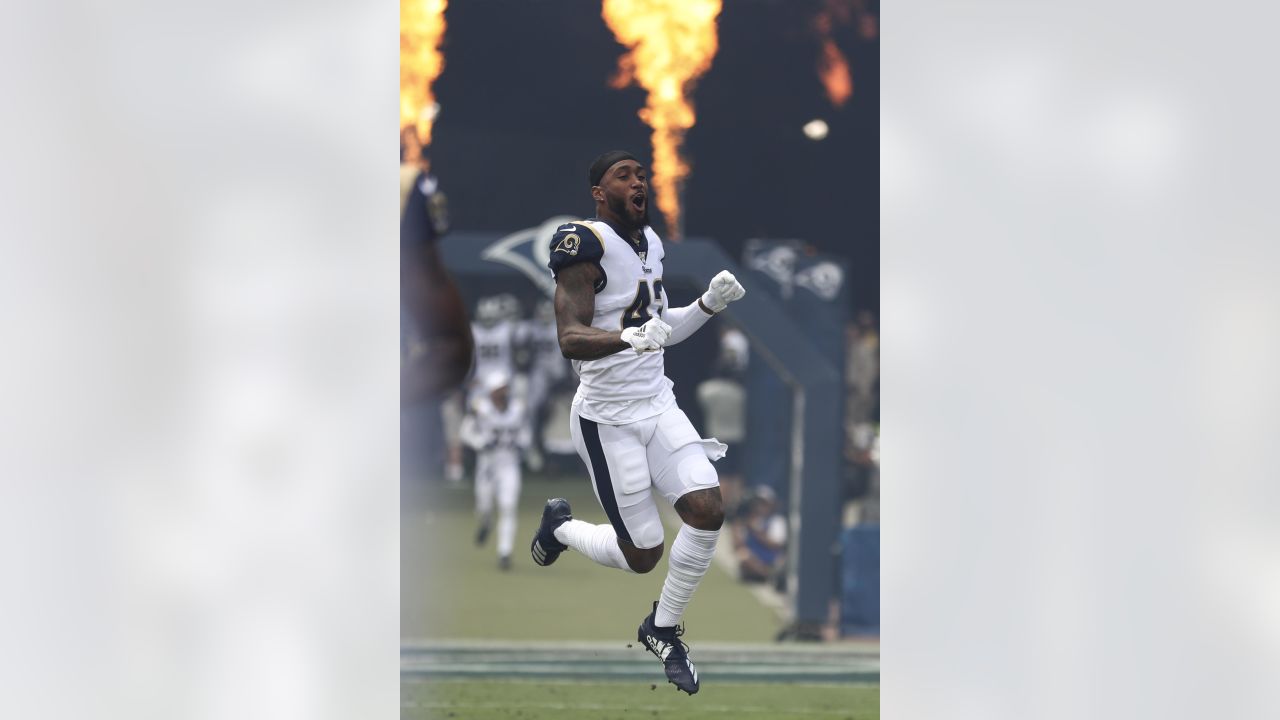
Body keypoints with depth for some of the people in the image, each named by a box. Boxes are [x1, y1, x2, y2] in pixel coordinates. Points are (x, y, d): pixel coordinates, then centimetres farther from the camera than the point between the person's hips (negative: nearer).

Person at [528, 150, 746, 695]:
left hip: (657, 404, 7)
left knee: (707, 511, -11)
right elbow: (570, 339, -27)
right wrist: (630, 337, -44)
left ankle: (663, 629, 10)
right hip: (608, 420, -7)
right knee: (642, 556, -3)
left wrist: (709, 304, 5)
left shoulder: (650, 242, 10)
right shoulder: (585, 246, -18)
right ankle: (560, 527, 29)